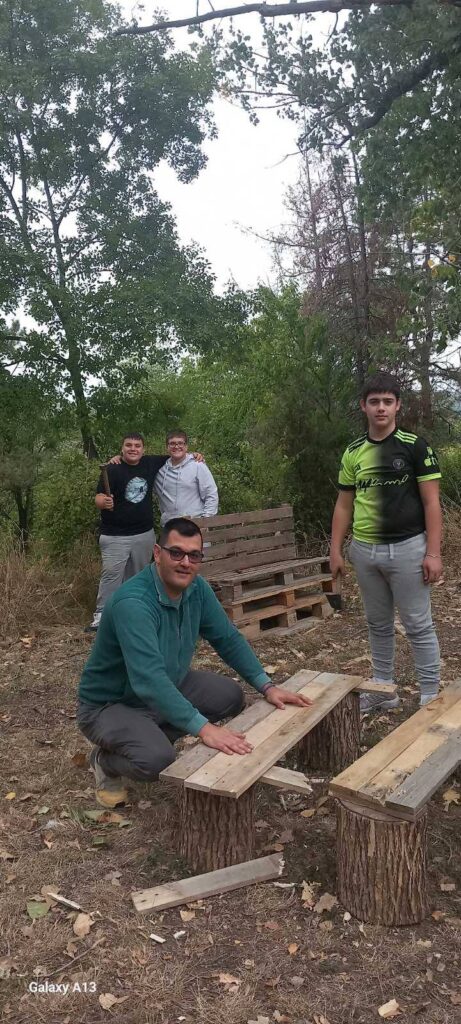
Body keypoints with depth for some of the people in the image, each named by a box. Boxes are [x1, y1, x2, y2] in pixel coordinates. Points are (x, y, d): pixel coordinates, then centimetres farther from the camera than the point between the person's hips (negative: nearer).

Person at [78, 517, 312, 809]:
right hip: (110, 704, -8)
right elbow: (149, 680, -42)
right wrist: (203, 727, -46)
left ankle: (152, 737, 12)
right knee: (157, 760, -31)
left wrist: (267, 687, -7)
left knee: (230, 696, -1)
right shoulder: (132, 603, -34)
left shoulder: (197, 589, -9)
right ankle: (106, 760, 4)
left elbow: (229, 639, 1)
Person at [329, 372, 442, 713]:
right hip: (364, 551, 5)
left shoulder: (415, 446, -5)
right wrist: (336, 550, 5)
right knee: (378, 624, 15)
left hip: (407, 549, -4)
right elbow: (344, 504, 11)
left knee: (419, 626, 3)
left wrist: (433, 553, -14)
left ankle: (431, 695, 17)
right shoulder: (353, 452, 7)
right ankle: (384, 689, 29)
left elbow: (431, 502, -7)